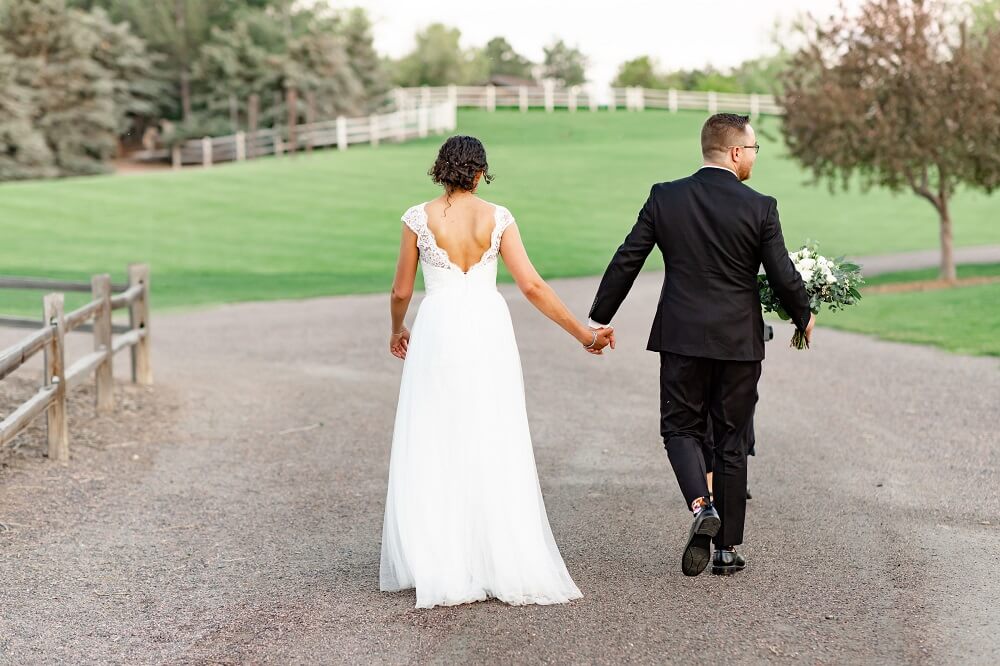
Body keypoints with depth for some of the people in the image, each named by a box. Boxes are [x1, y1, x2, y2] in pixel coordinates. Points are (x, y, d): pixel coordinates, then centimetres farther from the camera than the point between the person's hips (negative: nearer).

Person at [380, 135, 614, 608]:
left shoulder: (419, 218, -2)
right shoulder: (497, 218, 1)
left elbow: (401, 292, 5)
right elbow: (532, 287, -2)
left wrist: (397, 330, 26)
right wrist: (583, 333, 5)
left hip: (438, 330, -1)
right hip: (487, 330, 2)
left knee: (432, 452, 6)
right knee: (493, 449, 8)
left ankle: (439, 569, 4)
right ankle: (503, 563, 10)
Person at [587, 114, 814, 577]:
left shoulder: (665, 197, -3)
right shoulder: (760, 207, -8)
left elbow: (626, 261, -1)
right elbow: (782, 274, -6)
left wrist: (599, 318, 10)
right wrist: (803, 317, 14)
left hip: (682, 337, 0)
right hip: (739, 342, 0)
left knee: (680, 428, 13)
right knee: (731, 442, 10)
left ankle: (701, 507, -14)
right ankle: (727, 548, 15)